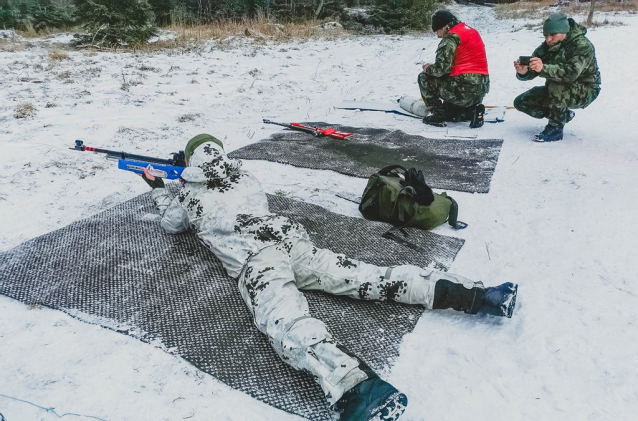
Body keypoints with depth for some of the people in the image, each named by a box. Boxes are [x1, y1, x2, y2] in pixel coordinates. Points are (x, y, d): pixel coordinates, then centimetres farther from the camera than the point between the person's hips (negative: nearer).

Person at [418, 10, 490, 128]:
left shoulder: (452, 36, -10)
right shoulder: (472, 31, 17)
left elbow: (441, 68, -17)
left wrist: (428, 68, 5)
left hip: (463, 90, -9)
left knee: (424, 77, 6)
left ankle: (436, 114, 2)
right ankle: (471, 111, 9)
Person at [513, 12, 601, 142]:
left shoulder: (583, 45, -25)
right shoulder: (547, 46, -6)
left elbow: (571, 73, -42)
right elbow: (533, 70, -13)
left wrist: (543, 68, -56)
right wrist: (523, 71, -38)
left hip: (585, 91, -7)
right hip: (556, 91, 7)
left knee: (556, 86, -38)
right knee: (521, 102, -2)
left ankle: (556, 128, -20)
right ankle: (564, 115, 11)